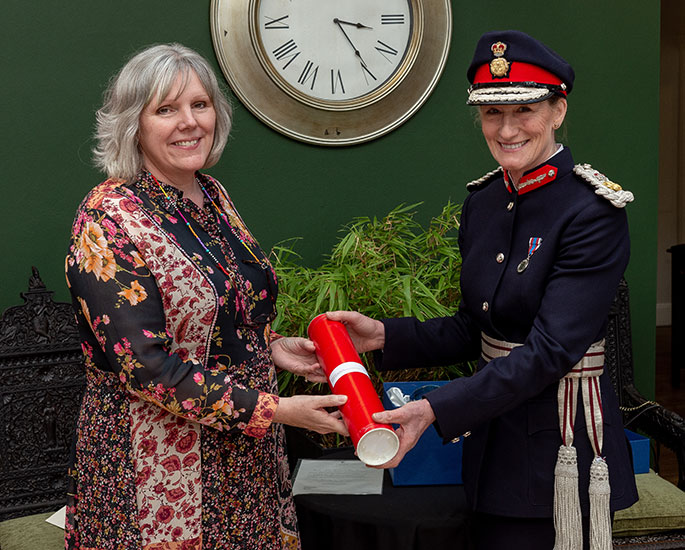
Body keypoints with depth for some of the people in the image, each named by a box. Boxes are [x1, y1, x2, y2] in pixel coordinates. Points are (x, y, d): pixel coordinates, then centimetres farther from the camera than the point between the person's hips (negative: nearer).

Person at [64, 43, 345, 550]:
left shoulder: (212, 195, 6)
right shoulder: (108, 219, -17)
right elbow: (144, 365, -23)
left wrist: (273, 347, 2)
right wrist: (274, 409, -23)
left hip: (245, 452, 7)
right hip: (158, 464, -7)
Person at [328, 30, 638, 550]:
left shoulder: (593, 211, -17)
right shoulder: (482, 201, 5)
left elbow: (551, 350, -24)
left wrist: (435, 409, -31)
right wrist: (386, 336, -4)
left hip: (562, 439, -6)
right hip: (494, 426, 7)